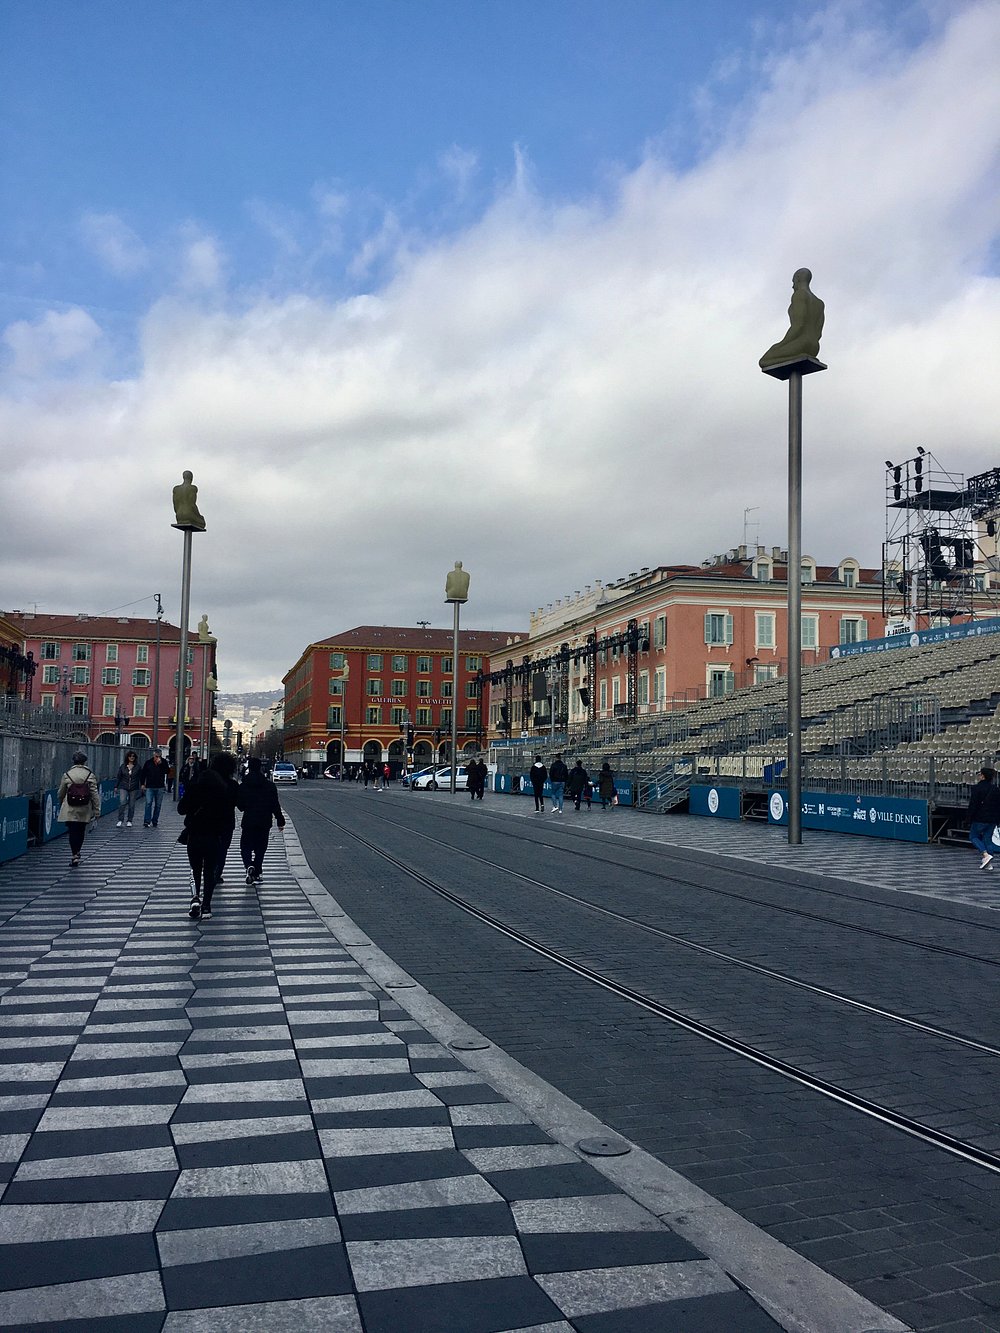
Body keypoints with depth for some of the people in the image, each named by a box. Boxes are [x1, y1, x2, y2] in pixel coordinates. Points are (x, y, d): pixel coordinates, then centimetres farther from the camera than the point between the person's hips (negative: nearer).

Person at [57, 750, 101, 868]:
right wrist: (97, 811, 2)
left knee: (73, 832, 1)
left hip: (70, 810, -1)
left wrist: (60, 801, 30)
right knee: (80, 832, 15)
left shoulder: (66, 775, -4)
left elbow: (60, 794, 7)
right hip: (84, 811, 1)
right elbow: (95, 794, -4)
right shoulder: (90, 775, -5)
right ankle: (76, 853, 27)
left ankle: (74, 855, -9)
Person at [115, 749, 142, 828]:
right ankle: (120, 820, -10)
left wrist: (142, 785, 1)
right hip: (123, 787, 0)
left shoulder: (138, 767, 4)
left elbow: (141, 777, 8)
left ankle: (129, 821, 14)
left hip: (134, 788, 0)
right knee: (122, 802, -16)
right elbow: (118, 777, 8)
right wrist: (116, 786, 6)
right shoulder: (123, 766, 5)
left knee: (131, 805, 4)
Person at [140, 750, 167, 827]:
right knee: (148, 803, -10)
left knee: (158, 805, 6)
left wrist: (160, 763, -19)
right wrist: (142, 784, 2)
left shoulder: (163, 762, 3)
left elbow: (167, 771, -12)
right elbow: (143, 773, 8)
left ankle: (155, 821, 15)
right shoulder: (148, 762, 3)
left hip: (159, 787, 1)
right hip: (149, 787, -1)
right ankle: (146, 821, -12)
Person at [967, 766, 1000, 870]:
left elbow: (973, 805, -12)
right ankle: (989, 864, 8)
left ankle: (986, 855, -13)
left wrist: (970, 820, -6)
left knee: (973, 836, 7)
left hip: (980, 819, -6)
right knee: (987, 839, 11)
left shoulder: (977, 788, -10)